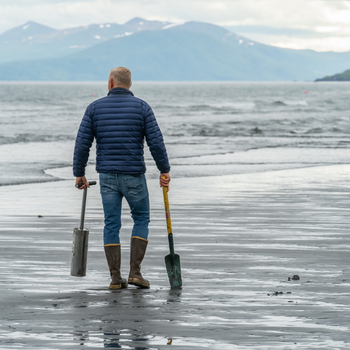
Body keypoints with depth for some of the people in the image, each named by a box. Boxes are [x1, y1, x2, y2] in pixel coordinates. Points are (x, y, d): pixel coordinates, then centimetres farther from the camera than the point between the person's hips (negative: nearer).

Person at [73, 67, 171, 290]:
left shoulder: (95, 108, 2)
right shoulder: (142, 107, -1)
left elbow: (82, 143, -1)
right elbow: (156, 142, -8)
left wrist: (79, 173, 7)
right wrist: (165, 171, 1)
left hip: (107, 175, 2)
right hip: (134, 175, -1)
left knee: (112, 224, 8)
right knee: (141, 219, 14)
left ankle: (115, 277, 5)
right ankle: (135, 272, 3)